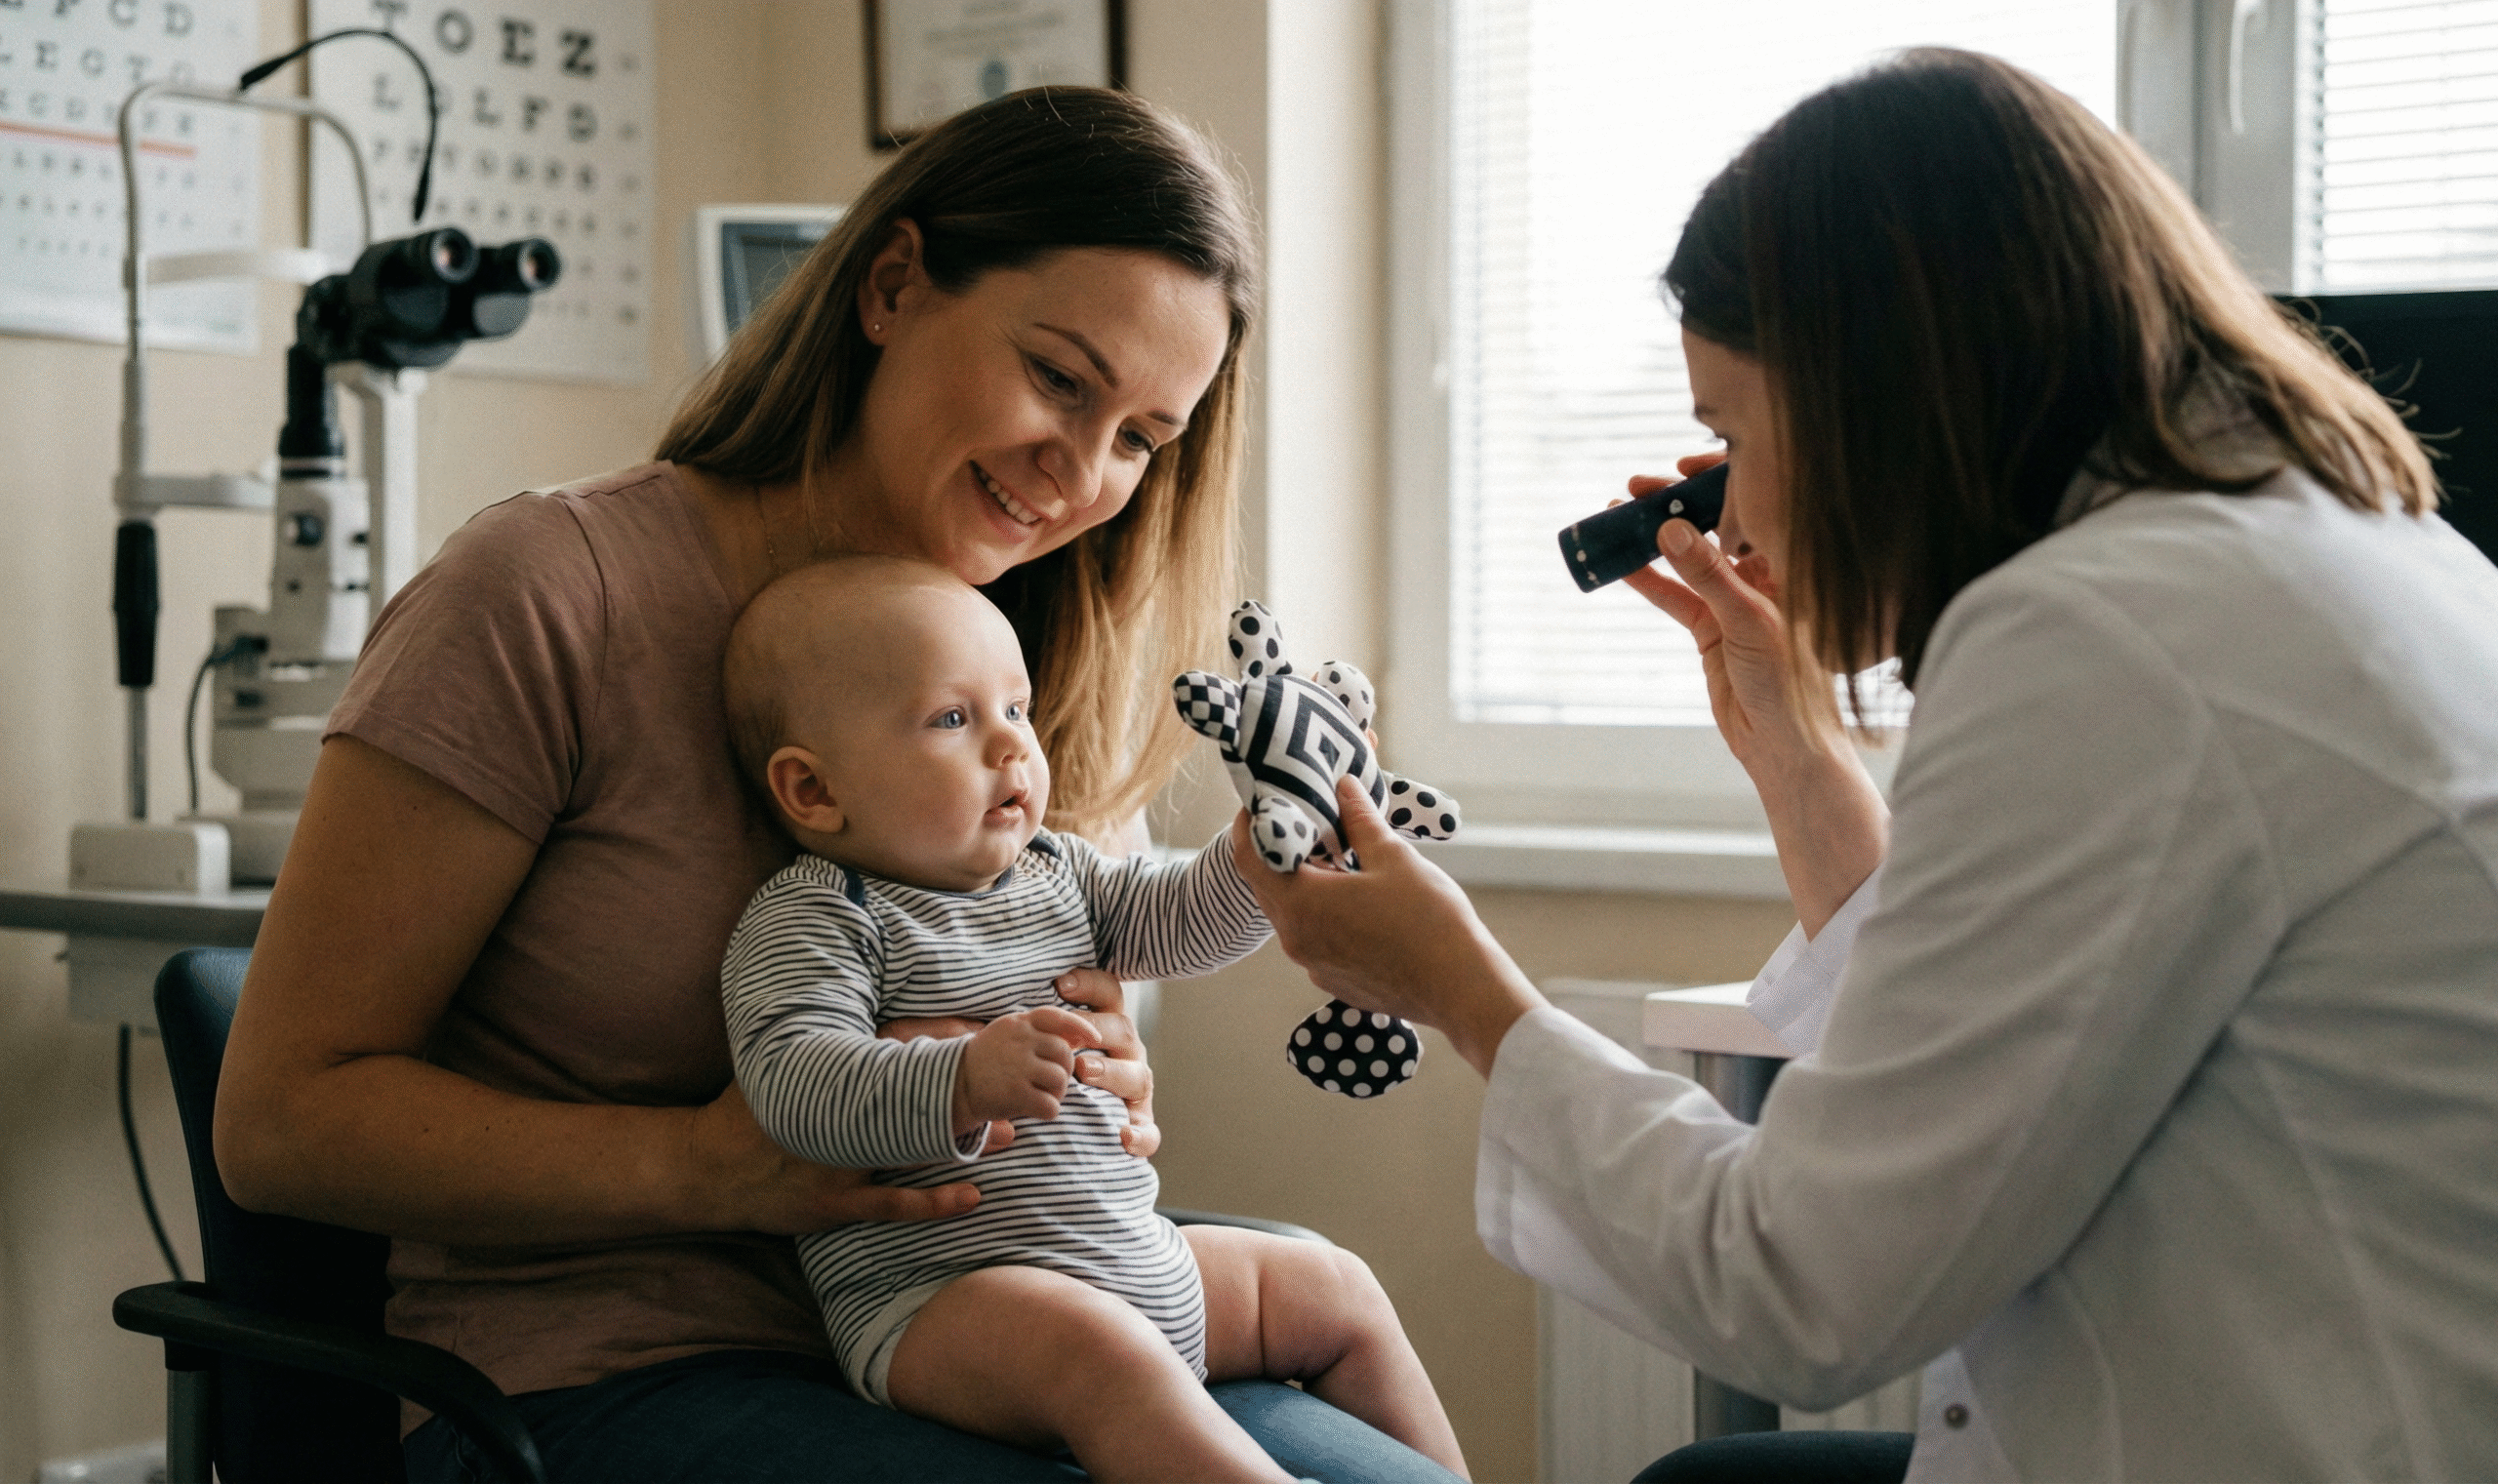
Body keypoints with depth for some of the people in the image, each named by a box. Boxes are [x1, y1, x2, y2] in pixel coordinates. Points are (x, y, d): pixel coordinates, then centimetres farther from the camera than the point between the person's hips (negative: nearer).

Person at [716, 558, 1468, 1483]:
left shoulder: (1050, 871, 16)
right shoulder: (809, 920, -11)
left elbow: (1182, 922, 20)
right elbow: (792, 1080, -25)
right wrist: (961, 1084, -41)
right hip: (932, 1295, -9)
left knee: (1337, 1292, 16)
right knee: (1096, 1347, -38)